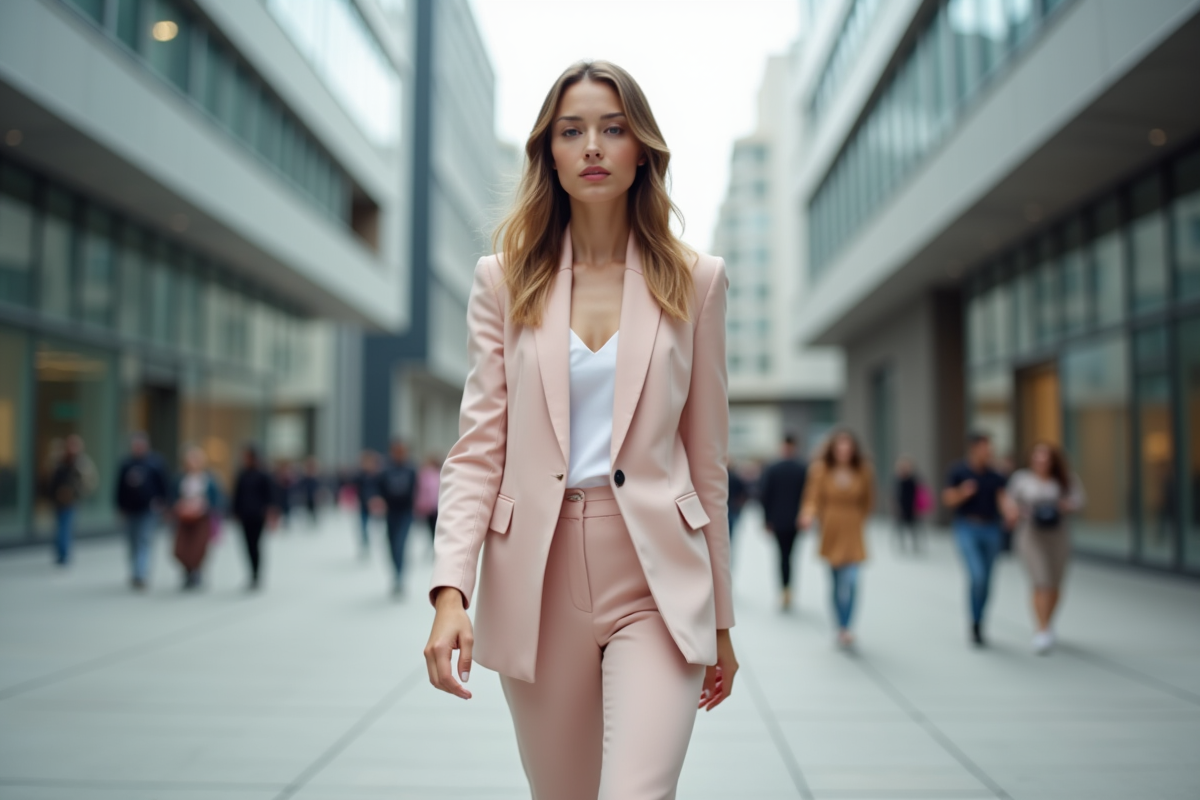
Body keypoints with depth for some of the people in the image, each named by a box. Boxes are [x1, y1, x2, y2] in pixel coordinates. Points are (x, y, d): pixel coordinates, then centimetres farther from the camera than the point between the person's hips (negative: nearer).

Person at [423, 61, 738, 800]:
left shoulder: (694, 280, 5)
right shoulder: (505, 280, 6)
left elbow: (708, 456, 6)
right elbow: (478, 448, 1)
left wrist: (721, 619, 8)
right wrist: (451, 589, -13)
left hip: (655, 580, -1)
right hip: (536, 579, 2)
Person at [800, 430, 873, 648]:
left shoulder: (863, 471, -1)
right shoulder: (821, 470, -5)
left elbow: (867, 502, 12)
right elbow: (813, 498, -8)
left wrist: (858, 522, 12)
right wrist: (809, 515, -27)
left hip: (852, 534, 0)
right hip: (830, 533, 0)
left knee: (850, 581, -16)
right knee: (836, 584, 10)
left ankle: (845, 629, -11)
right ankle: (841, 628, 24)